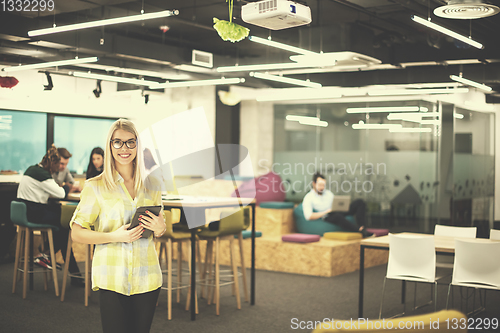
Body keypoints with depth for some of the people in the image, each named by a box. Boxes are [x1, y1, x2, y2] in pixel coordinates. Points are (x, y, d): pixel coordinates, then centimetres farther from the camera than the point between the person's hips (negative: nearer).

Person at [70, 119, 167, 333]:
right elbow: (77, 234, -3)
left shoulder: (151, 185, 8)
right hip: (112, 278, -3)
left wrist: (159, 229, -5)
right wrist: (115, 236, -16)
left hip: (147, 278, 3)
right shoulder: (95, 187, -2)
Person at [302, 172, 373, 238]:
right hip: (328, 217, -7)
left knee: (360, 202, -12)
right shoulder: (308, 198, 2)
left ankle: (360, 227, -31)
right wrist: (325, 212, -15)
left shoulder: (329, 193, 21)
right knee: (337, 216, -44)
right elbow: (308, 216, -12)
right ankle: (361, 232, -45)